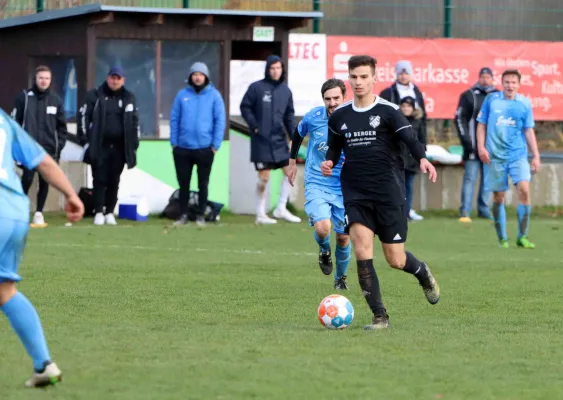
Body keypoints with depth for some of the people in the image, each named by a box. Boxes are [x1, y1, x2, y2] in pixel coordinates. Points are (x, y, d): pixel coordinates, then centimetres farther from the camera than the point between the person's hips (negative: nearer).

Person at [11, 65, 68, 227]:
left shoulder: (56, 100, 8)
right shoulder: (24, 97, 0)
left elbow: (61, 126, 12)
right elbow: (15, 121, 0)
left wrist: (59, 146, 3)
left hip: (48, 148, 3)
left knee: (45, 181, 4)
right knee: (27, 179, -9)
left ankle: (39, 213, 14)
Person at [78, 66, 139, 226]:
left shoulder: (129, 98, 12)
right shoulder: (95, 96, 3)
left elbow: (135, 121, 13)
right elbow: (84, 116, 1)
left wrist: (134, 143, 6)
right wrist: (85, 137, -7)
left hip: (119, 146, 2)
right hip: (99, 146, -2)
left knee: (114, 181, 3)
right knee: (99, 179, -4)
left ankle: (110, 213, 9)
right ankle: (99, 212, -2)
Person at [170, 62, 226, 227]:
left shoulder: (214, 95, -1)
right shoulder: (182, 95, 4)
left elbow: (220, 120, -2)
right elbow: (174, 119, 5)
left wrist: (215, 145, -8)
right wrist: (174, 142, -2)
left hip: (205, 148, -2)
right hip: (183, 148, 2)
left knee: (203, 184, 6)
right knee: (184, 183, 7)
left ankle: (201, 215, 14)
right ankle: (183, 215, 15)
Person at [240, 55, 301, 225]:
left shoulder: (285, 90, 9)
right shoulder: (256, 88, -4)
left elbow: (289, 115, 12)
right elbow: (245, 107, -1)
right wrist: (254, 125, -11)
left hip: (279, 140, 5)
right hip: (261, 141, -5)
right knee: (264, 178, -2)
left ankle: (281, 209, 11)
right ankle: (261, 214, 9)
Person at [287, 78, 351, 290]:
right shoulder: (313, 117, -9)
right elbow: (298, 133, 15)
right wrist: (292, 161, 20)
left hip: (344, 187, 0)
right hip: (316, 183, 0)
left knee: (343, 236, 6)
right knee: (322, 228, -22)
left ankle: (340, 278, 32)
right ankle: (324, 251, 14)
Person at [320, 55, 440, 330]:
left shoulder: (388, 111, -4)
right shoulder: (339, 116, 9)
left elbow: (410, 139, -13)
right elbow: (334, 147, 22)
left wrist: (422, 158, -34)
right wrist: (329, 162, 0)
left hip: (388, 191, -3)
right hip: (355, 193, 3)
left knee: (396, 259, 0)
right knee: (362, 250, -15)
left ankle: (423, 273, 38)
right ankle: (379, 316, -9)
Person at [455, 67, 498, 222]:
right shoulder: (469, 96, 1)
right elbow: (460, 118, -2)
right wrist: (465, 140, -10)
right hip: (473, 146, -4)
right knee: (470, 178, -6)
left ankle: (484, 209, 14)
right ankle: (465, 212, -8)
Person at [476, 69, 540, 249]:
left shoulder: (524, 103, 4)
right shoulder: (491, 100, 3)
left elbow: (528, 131, 9)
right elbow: (482, 125, 8)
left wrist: (536, 156, 5)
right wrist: (481, 147, -4)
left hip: (518, 154, 0)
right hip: (495, 156, 0)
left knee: (524, 189, -16)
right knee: (498, 197, 2)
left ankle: (522, 237, -9)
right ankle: (502, 239, 14)